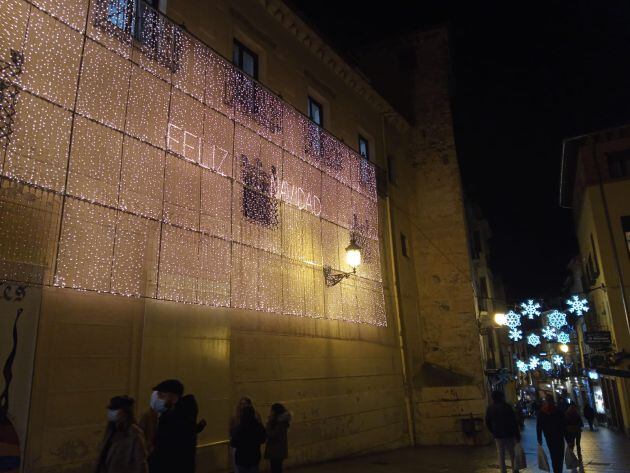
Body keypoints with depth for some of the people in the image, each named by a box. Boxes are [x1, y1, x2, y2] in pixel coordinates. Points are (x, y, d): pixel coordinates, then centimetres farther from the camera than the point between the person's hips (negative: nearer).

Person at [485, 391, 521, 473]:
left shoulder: (490, 408, 3)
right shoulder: (506, 406, -9)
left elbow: (487, 423, 7)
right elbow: (514, 422, -10)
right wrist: (517, 435, -4)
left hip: (497, 435, 3)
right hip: (509, 434, -2)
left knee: (501, 455, 7)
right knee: (512, 454, 10)